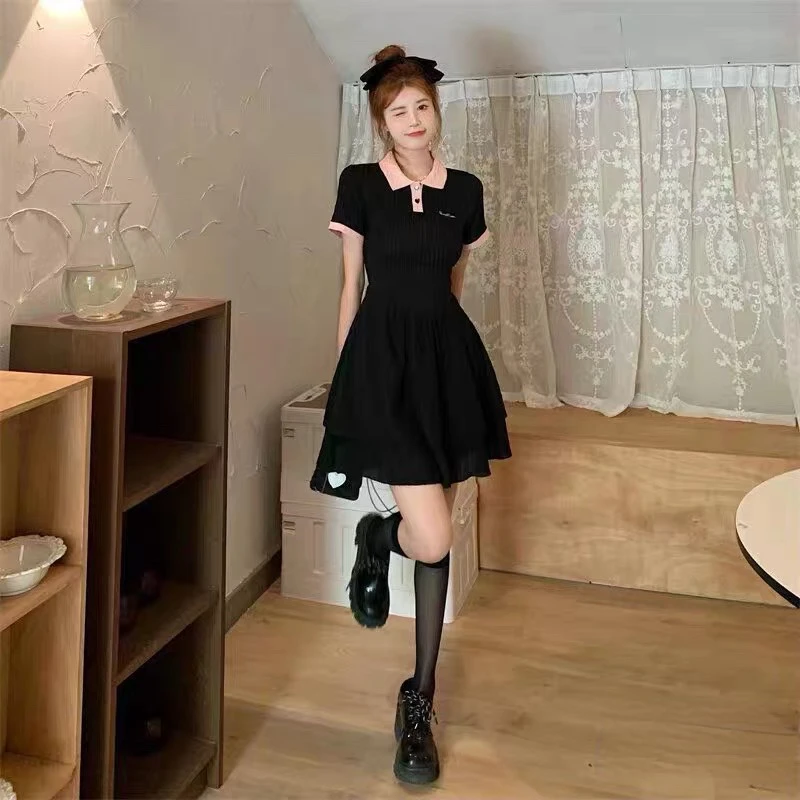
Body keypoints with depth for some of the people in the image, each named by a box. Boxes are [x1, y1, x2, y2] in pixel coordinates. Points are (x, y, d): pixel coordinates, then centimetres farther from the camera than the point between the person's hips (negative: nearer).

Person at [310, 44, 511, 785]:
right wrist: (346, 371, 6)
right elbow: (351, 287, 4)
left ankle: (419, 701, 23)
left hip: (448, 356, 4)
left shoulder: (465, 190, 8)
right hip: (384, 355, -3)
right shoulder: (360, 184, 0)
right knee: (434, 538, -14)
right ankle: (374, 537, 26)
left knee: (435, 542, 8)